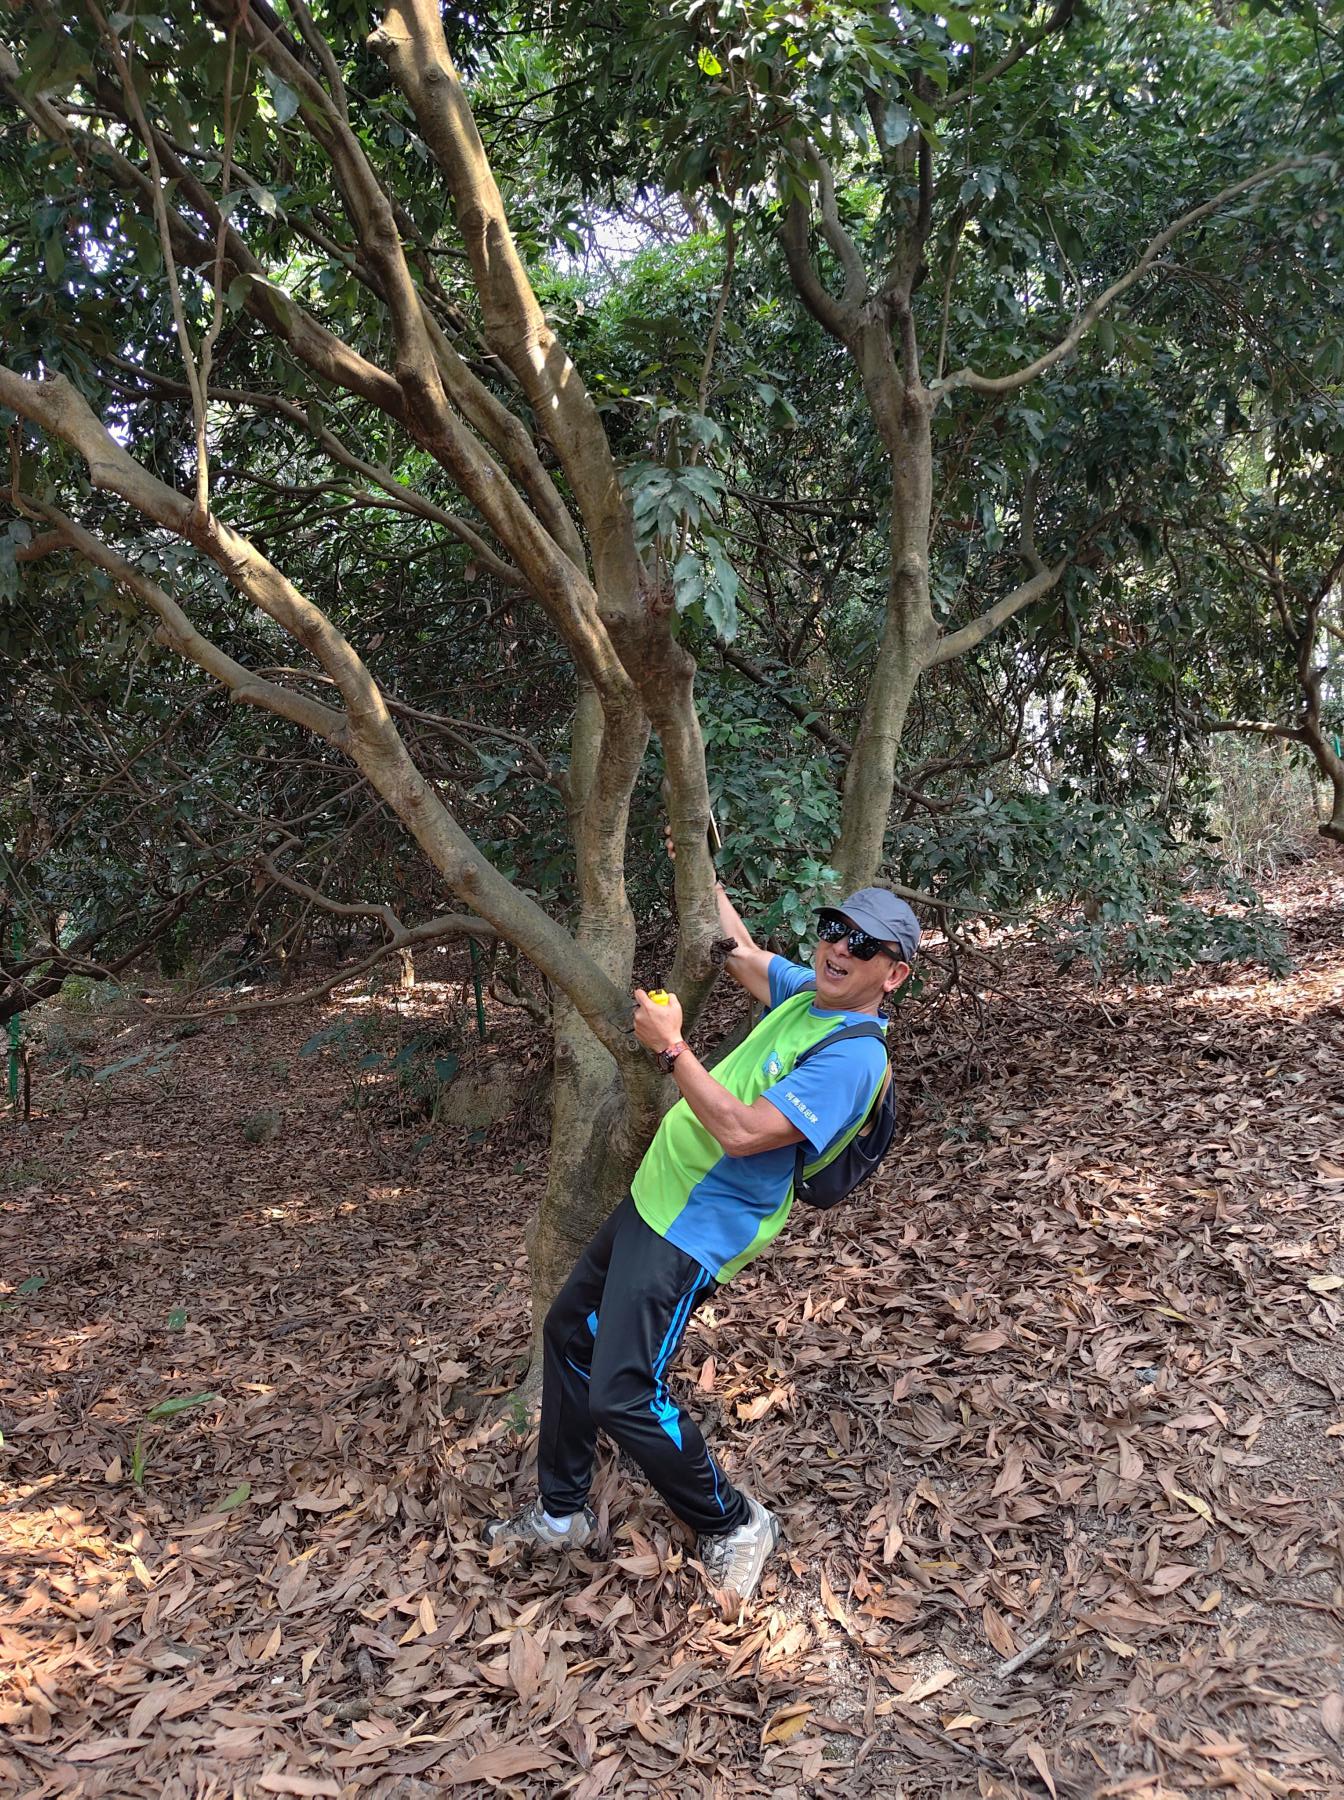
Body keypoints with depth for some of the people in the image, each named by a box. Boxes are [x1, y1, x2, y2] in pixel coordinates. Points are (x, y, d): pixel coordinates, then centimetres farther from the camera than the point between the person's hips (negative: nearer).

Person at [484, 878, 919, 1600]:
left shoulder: (854, 1055, -22)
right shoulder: (807, 993, 5)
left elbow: (742, 1132, -29)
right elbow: (740, 951, 23)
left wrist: (671, 1046, -24)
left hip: (693, 1231, -10)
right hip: (654, 1196, 10)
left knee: (623, 1395, -14)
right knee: (568, 1331, 17)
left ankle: (733, 1524, 10)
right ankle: (560, 1512, 33)